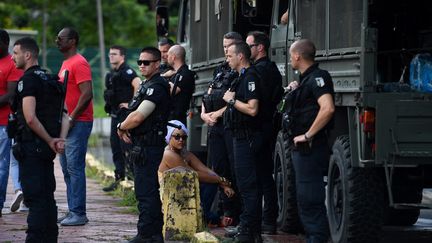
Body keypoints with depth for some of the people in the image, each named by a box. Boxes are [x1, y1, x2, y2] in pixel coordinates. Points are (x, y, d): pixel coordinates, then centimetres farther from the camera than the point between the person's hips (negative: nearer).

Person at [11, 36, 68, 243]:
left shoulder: (28, 80, -14)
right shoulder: (49, 80, 15)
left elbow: (30, 118, -23)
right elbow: (64, 116, 15)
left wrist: (50, 140, -13)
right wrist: (61, 139, 1)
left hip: (31, 147, -9)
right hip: (46, 149, 9)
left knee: (34, 198, -8)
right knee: (47, 196, 13)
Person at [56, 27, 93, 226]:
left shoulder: (79, 63, -13)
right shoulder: (66, 63, 18)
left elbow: (87, 94, -21)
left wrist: (72, 118, -19)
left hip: (78, 123, -10)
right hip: (66, 123, 10)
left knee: (75, 168, -10)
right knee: (67, 168, 11)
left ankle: (78, 213, -8)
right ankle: (72, 211, 16)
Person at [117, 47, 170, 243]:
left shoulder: (156, 87, -16)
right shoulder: (147, 85, 17)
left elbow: (138, 117, -23)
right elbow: (137, 114, 23)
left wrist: (121, 127, -5)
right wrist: (126, 128, 3)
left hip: (148, 146, -11)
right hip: (143, 145, 11)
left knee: (145, 193, -10)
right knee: (149, 192, 16)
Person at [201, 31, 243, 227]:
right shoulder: (221, 69, 20)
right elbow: (208, 95, 21)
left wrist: (217, 113, -12)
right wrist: (204, 113, 3)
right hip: (215, 126, 8)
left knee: (235, 169, -7)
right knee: (217, 167, 7)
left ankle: (234, 213, -4)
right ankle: (226, 209, 12)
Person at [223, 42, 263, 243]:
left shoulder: (250, 77, -16)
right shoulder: (242, 77, 17)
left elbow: (252, 109, -26)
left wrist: (232, 100, -15)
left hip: (247, 137, -11)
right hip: (242, 136, 11)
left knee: (247, 184, -9)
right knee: (250, 184, 14)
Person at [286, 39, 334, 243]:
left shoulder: (317, 77, -15)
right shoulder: (305, 79, 17)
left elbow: (327, 108, -29)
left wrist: (307, 135, -24)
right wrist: (295, 90, 15)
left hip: (311, 147, -11)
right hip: (301, 147, 11)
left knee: (310, 196, -10)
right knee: (304, 195, 15)